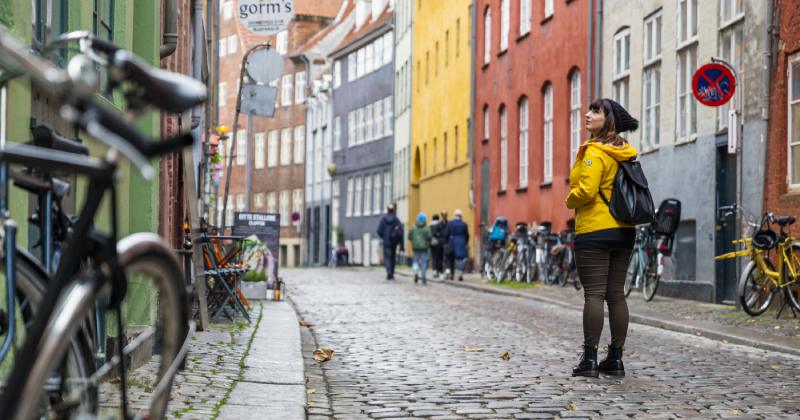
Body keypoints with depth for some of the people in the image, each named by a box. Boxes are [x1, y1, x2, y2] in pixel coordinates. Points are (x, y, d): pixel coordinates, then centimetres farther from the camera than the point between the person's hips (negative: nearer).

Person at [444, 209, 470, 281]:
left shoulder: (450, 224, -4)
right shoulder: (464, 224, -3)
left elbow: (446, 234, -2)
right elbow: (467, 235, 1)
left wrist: (447, 243, 10)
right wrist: (465, 243, 12)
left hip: (452, 244, 1)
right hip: (461, 244, -1)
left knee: (452, 260, 14)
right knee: (461, 259, -1)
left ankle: (452, 274, 21)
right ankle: (461, 273, -19)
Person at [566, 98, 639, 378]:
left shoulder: (595, 151, -13)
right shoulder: (624, 152, 13)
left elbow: (586, 190, -21)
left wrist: (570, 201, -3)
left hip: (594, 231, -8)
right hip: (624, 231, 8)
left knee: (594, 294, -6)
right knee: (616, 295, 8)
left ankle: (590, 358, -4)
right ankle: (616, 358, 11)